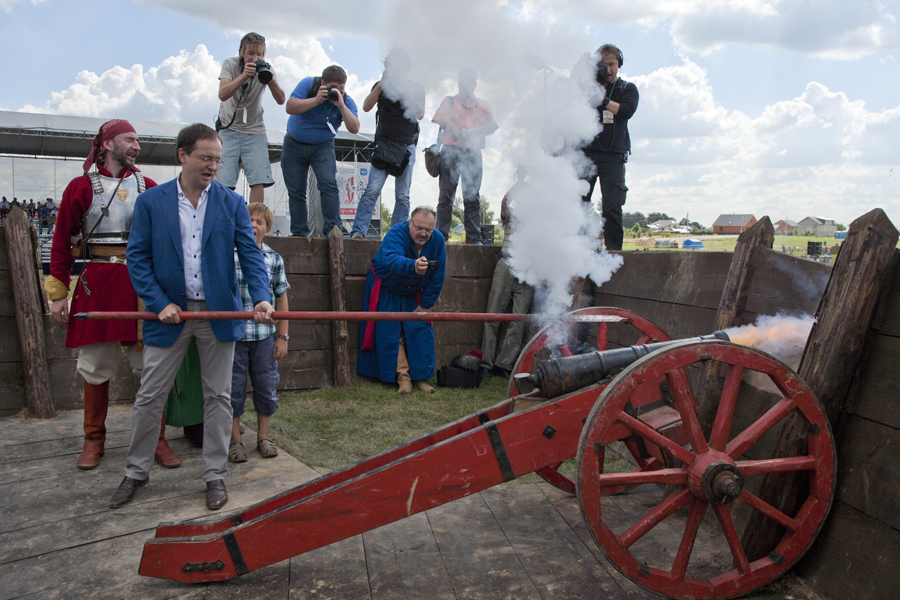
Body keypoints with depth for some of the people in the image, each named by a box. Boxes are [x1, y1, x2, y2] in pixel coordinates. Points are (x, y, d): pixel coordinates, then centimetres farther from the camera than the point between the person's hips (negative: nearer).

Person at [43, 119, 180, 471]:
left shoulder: (147, 187, 11)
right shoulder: (81, 187, 5)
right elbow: (62, 242, 5)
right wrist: (58, 293, 1)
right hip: (97, 283, -1)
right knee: (96, 368, 7)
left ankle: (156, 439, 12)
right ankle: (94, 439, 22)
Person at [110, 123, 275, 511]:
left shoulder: (232, 203, 2)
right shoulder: (150, 202, 1)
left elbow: (250, 254, -3)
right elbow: (137, 257, 0)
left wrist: (261, 298, -19)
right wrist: (159, 303, -12)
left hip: (219, 314, 1)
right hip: (170, 313, 0)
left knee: (218, 396, 8)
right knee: (150, 397, 7)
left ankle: (215, 475, 22)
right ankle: (136, 472, 27)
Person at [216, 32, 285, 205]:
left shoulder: (265, 68, -4)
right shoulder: (230, 64, -8)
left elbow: (280, 100, -13)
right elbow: (222, 95, -24)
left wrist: (270, 79, -30)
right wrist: (244, 75, -36)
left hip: (255, 130, 1)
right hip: (229, 128, -1)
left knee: (259, 181, -9)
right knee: (223, 182, -8)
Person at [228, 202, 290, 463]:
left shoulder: (274, 259, 4)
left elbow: (281, 299, 7)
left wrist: (282, 336, 6)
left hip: (265, 335, 2)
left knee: (266, 386, 8)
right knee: (233, 387, 6)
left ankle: (263, 436, 26)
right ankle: (235, 440, 22)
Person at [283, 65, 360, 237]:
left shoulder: (346, 101, -10)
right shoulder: (308, 84, -10)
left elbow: (354, 129, -23)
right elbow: (290, 107, -21)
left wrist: (341, 105, -31)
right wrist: (317, 100, -28)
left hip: (322, 146, 0)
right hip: (294, 145, 1)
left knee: (328, 184, -21)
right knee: (296, 192, 0)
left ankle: (333, 229, -19)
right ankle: (299, 233, 8)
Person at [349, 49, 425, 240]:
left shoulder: (416, 88, 10)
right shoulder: (381, 85, 10)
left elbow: (420, 114, -5)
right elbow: (366, 107, -4)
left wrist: (405, 91, -13)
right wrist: (382, 85, -12)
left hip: (407, 146, 1)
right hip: (384, 143, -1)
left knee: (403, 196, -3)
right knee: (372, 190, -14)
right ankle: (358, 231, -15)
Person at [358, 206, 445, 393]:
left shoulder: (437, 240, -16)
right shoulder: (396, 234, -29)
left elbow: (437, 277, -7)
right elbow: (391, 260, -52)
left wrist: (425, 304, -7)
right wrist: (413, 266, -72)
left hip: (413, 293, 3)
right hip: (386, 290, -3)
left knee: (420, 330, -4)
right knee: (391, 332, -8)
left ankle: (420, 376, 5)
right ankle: (402, 377, -1)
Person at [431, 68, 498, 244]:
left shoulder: (483, 105, 20)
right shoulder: (449, 101, 15)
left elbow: (492, 126, 6)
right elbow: (443, 121, -1)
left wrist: (472, 133, -11)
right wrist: (462, 134, -15)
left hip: (473, 152, 2)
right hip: (451, 150, -2)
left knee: (473, 196, -2)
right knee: (446, 195, -5)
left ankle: (474, 238, -2)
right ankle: (441, 236, -4)